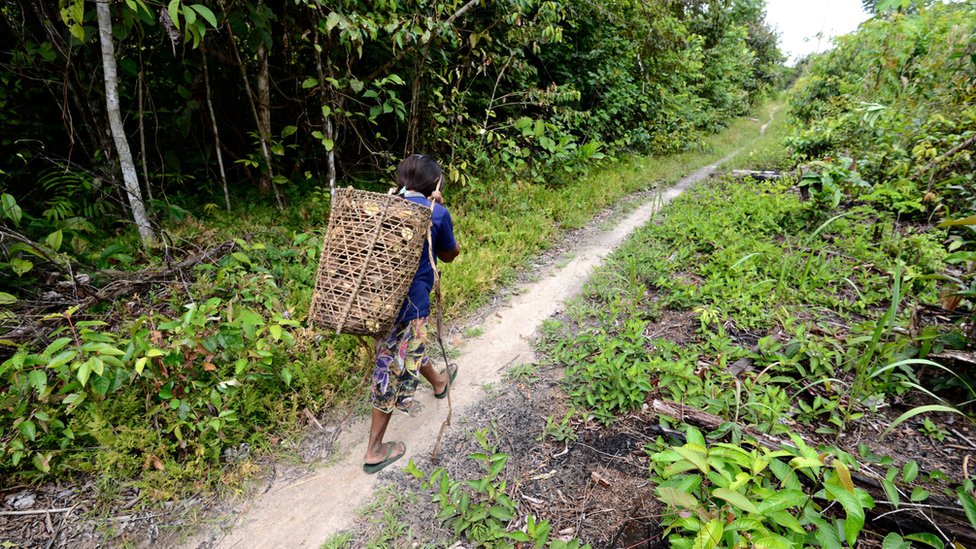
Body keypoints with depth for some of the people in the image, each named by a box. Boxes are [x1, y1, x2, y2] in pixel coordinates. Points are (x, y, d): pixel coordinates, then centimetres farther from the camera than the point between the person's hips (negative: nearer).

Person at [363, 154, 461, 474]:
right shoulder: (436, 213, -8)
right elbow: (449, 255, 7)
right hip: (410, 301, -7)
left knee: (410, 347, 30)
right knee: (396, 370, 6)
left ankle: (439, 382, 60)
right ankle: (374, 450, 19)